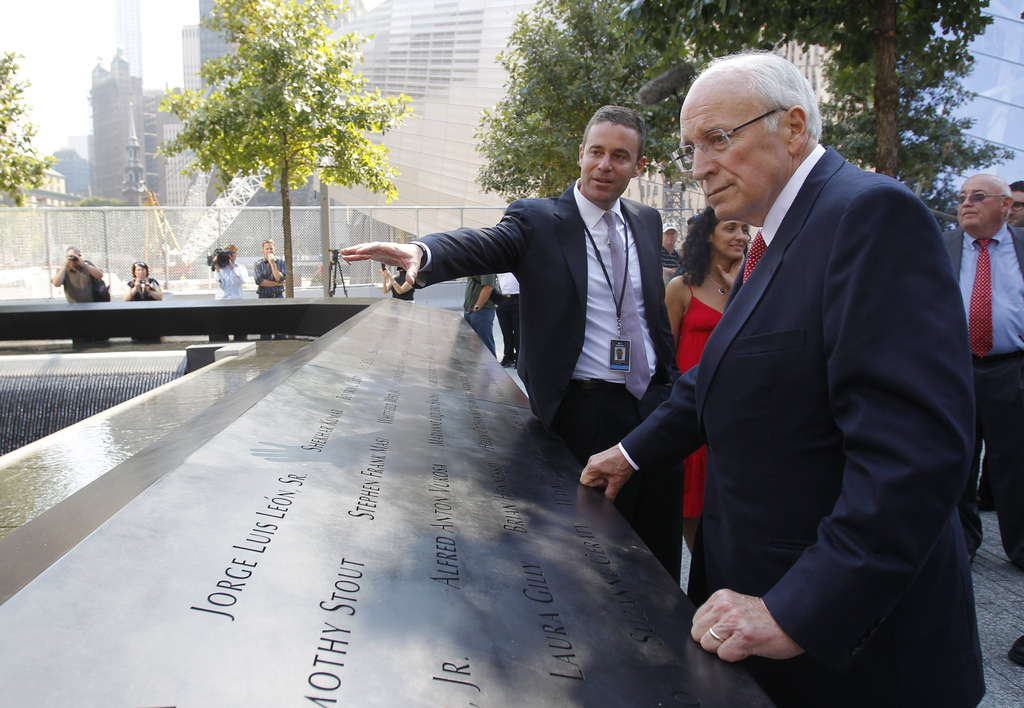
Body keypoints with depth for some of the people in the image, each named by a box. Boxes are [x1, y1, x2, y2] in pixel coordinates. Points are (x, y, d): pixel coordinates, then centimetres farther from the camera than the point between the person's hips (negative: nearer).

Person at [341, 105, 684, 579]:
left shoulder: (647, 222, 10)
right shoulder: (537, 220, -6)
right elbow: (481, 245, -25)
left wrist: (673, 381, 14)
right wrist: (421, 252, -46)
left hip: (655, 402, 5)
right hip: (585, 411, -5)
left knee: (662, 548, 14)